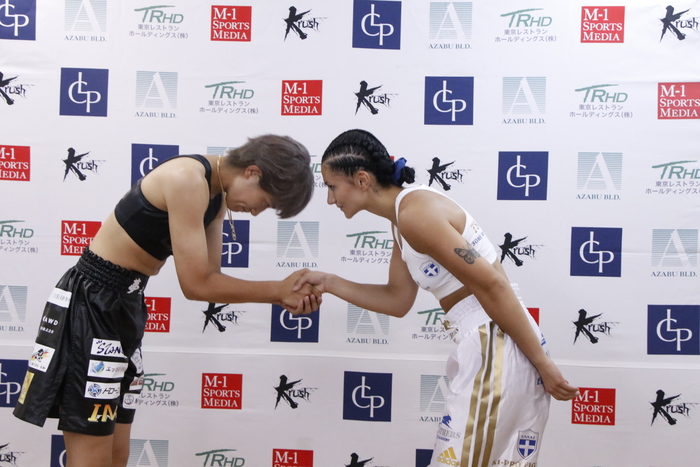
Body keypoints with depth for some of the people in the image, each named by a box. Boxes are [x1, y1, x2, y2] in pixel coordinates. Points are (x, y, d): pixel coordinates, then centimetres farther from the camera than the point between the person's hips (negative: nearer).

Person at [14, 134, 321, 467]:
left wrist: (281, 298, -5)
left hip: (125, 303, 10)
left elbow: (209, 277, 6)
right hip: (92, 302, -10)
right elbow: (196, 285, -22)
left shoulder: (217, 194, 8)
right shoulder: (188, 180, -22)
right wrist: (279, 289, -15)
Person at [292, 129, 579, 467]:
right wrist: (329, 283, 10)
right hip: (486, 344, 10)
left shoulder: (414, 212, -18)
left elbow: (491, 285, -20)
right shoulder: (403, 218, 13)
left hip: (497, 346, -10)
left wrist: (542, 363, -16)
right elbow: (397, 300, 19)